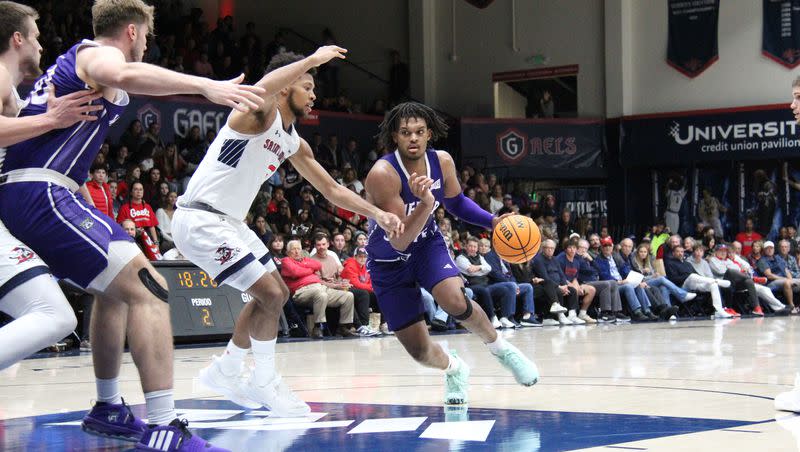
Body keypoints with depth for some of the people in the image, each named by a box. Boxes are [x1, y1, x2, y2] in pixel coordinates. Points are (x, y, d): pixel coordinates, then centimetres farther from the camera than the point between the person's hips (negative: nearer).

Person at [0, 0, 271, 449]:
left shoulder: (72, 60, 26)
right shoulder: (97, 54, -4)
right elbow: (123, 75, -29)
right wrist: (206, 86, -38)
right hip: (42, 196, -11)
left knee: (116, 289, 27)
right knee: (147, 288, -18)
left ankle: (108, 408, 33)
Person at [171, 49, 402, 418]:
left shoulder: (293, 143, 13)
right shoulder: (260, 113, -14)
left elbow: (331, 189, 20)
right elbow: (263, 87, -40)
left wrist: (377, 214, 9)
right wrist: (313, 59, -31)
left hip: (229, 221, 10)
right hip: (200, 219, -10)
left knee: (277, 293, 17)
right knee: (271, 295, -14)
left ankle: (223, 373, 30)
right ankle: (264, 383, 3)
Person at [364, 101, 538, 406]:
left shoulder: (442, 162, -13)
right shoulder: (383, 174, -30)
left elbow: (456, 203, 9)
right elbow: (398, 242, -31)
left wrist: (492, 221, -7)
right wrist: (424, 204, -47)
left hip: (427, 244, 2)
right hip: (389, 262, -2)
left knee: (455, 301, -30)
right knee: (419, 351, -3)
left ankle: (500, 348, -1)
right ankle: (454, 369, 32)